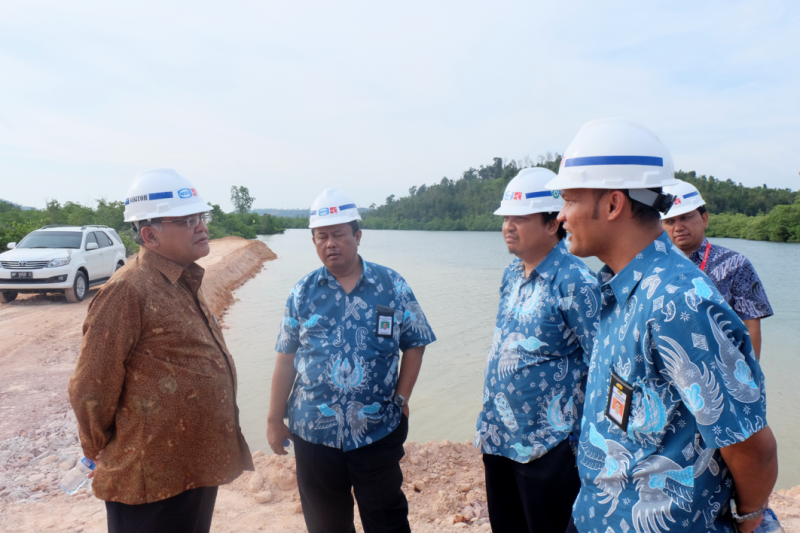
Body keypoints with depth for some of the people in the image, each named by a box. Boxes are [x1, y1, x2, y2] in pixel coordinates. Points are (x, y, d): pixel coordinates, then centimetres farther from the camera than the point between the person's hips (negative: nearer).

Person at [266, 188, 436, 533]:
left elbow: (414, 344, 3)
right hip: (313, 430, 2)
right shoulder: (302, 293, 0)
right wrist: (275, 420, 4)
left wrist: (401, 398, -4)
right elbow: (286, 359, 4)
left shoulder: (392, 286, -3)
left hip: (379, 430, -1)